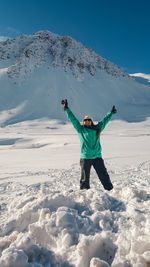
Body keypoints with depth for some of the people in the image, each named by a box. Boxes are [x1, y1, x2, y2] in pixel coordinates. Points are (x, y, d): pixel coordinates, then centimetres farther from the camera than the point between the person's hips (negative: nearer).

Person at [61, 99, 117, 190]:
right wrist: (66, 109, 2)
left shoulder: (97, 128, 11)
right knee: (85, 178, 5)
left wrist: (111, 113, 26)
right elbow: (73, 119, 4)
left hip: (97, 157, 2)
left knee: (104, 176, 8)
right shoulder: (80, 129, 6)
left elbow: (105, 120, 21)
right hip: (85, 158, -2)